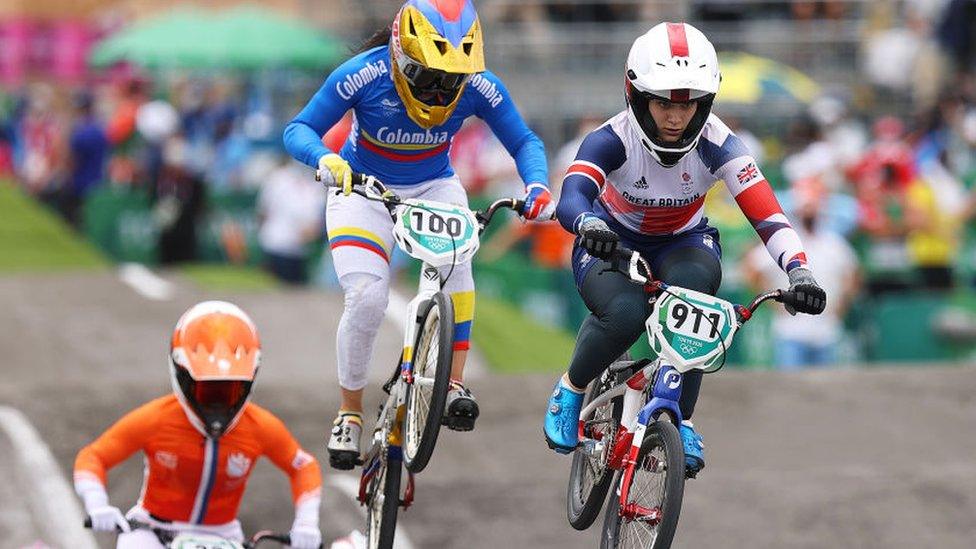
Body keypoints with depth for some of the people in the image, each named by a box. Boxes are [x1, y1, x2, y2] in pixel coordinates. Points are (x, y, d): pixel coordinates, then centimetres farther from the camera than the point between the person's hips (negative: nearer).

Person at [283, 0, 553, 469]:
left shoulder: (477, 86, -20)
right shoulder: (364, 76, -27)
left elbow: (523, 141, -7)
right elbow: (298, 129, -22)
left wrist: (537, 185, -27)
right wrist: (325, 160, -44)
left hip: (433, 188, 2)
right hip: (363, 190, -2)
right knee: (367, 298, -21)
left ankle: (454, 384, -26)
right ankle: (350, 412, 0)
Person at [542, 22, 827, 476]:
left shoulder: (716, 144, -24)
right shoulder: (612, 140, -28)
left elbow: (767, 215, -31)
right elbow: (571, 198, -45)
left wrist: (799, 273, -49)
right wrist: (589, 224, -70)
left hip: (682, 242, 2)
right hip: (612, 244, -1)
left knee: (692, 284, -35)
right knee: (624, 313, -35)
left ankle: (681, 421, -19)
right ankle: (570, 390, -1)